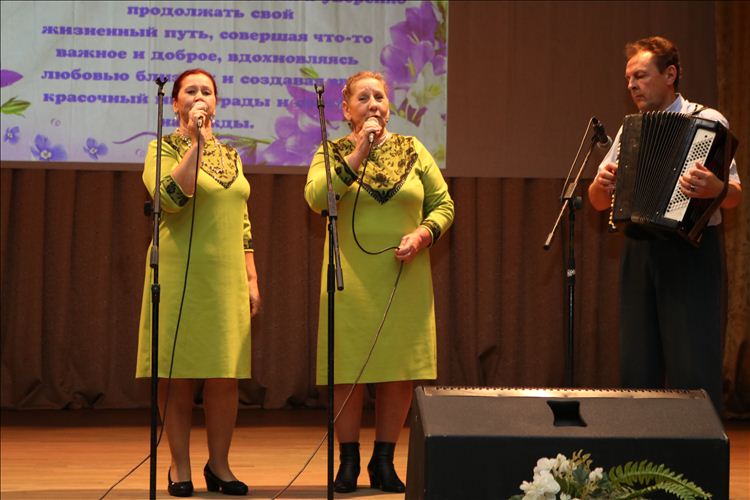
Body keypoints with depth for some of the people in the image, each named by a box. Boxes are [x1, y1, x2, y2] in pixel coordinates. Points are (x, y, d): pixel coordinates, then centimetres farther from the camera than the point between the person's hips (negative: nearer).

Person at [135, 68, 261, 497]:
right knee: (179, 373, -1)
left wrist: (252, 278, 13)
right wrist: (197, 143, -17)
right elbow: (170, 197, -19)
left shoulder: (231, 156, 17)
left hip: (227, 277, 5)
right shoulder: (164, 149, 1)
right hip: (181, 273, -4)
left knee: (226, 376, 2)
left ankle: (219, 464, 13)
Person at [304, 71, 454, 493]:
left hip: (405, 279, 2)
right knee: (348, 372, -2)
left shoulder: (413, 150, 10)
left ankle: (384, 462, 14)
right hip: (352, 280, -2)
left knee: (401, 373, 2)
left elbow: (444, 204, 10)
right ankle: (348, 462, 10)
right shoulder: (332, 153, 5)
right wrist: (359, 153, -15)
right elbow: (317, 198, -14)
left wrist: (422, 235, -9)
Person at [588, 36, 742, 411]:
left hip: (692, 252, -6)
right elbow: (599, 202, 19)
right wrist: (603, 185, -4)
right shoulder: (630, 131, 17)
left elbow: (734, 197, -8)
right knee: (638, 366, 5)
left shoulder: (708, 122, 0)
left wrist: (715, 188, -31)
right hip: (640, 251, 6)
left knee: (692, 367, -10)